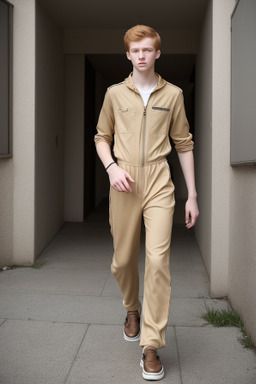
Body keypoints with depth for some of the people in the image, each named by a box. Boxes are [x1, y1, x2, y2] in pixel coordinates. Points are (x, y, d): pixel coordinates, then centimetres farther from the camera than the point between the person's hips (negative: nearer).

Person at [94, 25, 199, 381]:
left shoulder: (173, 94, 7)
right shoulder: (115, 93, 9)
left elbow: (184, 144, 9)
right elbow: (102, 136, 15)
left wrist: (192, 195, 6)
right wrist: (112, 167, -6)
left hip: (159, 182, -1)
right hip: (124, 183, 2)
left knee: (158, 258, -13)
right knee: (123, 260, 9)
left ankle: (151, 346, -4)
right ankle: (132, 309, 42)